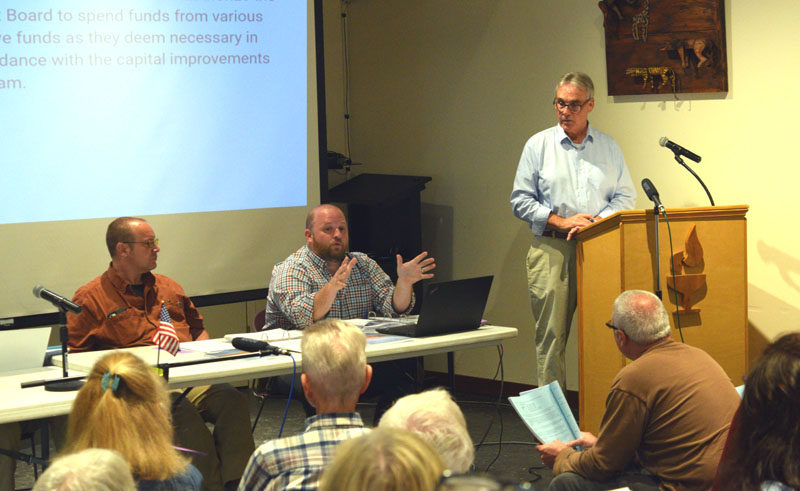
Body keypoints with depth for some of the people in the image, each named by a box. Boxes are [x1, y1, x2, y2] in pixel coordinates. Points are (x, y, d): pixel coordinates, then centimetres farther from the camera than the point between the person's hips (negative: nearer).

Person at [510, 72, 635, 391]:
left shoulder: (609, 147, 14)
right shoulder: (538, 145, 8)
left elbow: (625, 197, 10)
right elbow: (521, 200, 4)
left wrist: (596, 221, -8)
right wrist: (561, 222, -7)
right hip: (551, 249, -2)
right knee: (551, 335, -5)